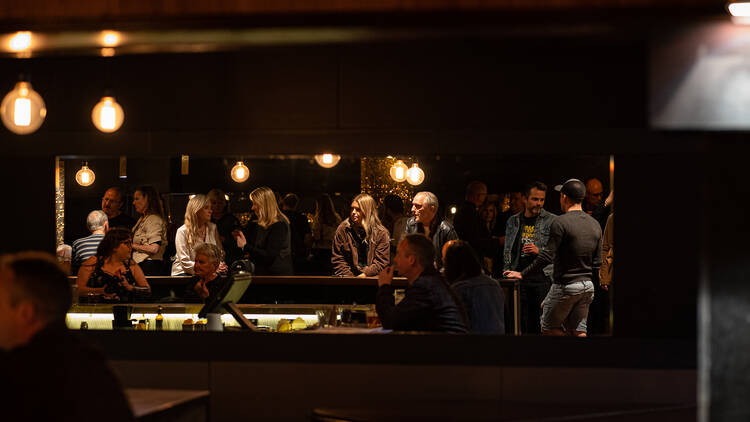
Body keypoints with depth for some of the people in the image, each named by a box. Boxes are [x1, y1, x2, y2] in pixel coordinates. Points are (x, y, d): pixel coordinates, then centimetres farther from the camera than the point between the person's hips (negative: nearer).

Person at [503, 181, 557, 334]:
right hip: (519, 277, 3)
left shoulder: (552, 221, 3)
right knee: (522, 323, 2)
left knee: (542, 324, -6)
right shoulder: (513, 221, 15)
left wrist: (539, 251, -12)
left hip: (543, 277, -3)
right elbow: (507, 252, 19)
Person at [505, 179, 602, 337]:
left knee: (548, 329, 5)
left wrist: (523, 274, -9)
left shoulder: (561, 222, -13)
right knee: (578, 332, 11)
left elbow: (547, 257, -17)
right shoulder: (595, 225, 9)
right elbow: (597, 264, 11)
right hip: (587, 287, 7)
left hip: (565, 285, -7)